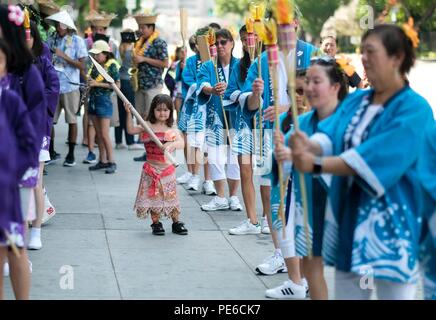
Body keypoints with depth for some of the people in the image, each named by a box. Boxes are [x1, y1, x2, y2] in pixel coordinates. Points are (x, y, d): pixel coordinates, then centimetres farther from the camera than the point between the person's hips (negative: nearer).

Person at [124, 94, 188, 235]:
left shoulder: (172, 130, 0)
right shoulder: (147, 126, 0)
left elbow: (181, 143, -15)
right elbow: (131, 130, -7)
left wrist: (171, 144, -36)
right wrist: (129, 113, -15)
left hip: (167, 168, 0)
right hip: (151, 168, 0)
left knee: (170, 195, 5)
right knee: (153, 196, 4)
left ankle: (176, 223, 18)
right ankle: (156, 223, 17)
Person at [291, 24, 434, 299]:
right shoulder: (355, 101, 10)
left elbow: (375, 157, -24)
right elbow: (331, 135, -3)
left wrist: (316, 165, -28)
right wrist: (309, 145, -26)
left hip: (391, 225, -7)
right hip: (349, 217, 7)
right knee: (345, 290, 13)